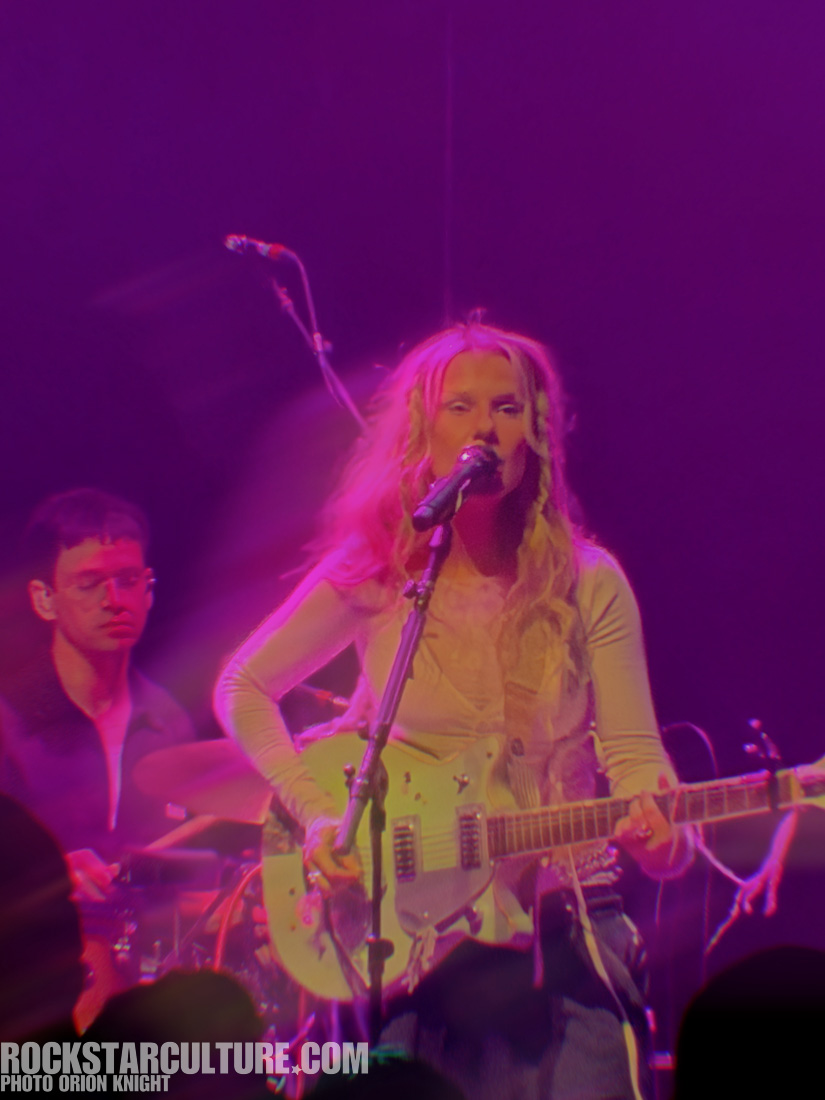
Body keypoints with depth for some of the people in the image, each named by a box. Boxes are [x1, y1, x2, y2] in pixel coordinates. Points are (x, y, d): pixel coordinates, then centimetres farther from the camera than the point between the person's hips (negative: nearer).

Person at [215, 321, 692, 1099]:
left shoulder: (587, 583, -1)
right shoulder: (373, 575, -1)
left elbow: (632, 750, -4)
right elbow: (243, 689, 3)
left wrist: (660, 835, -26)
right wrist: (315, 815, -10)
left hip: (565, 919, 0)